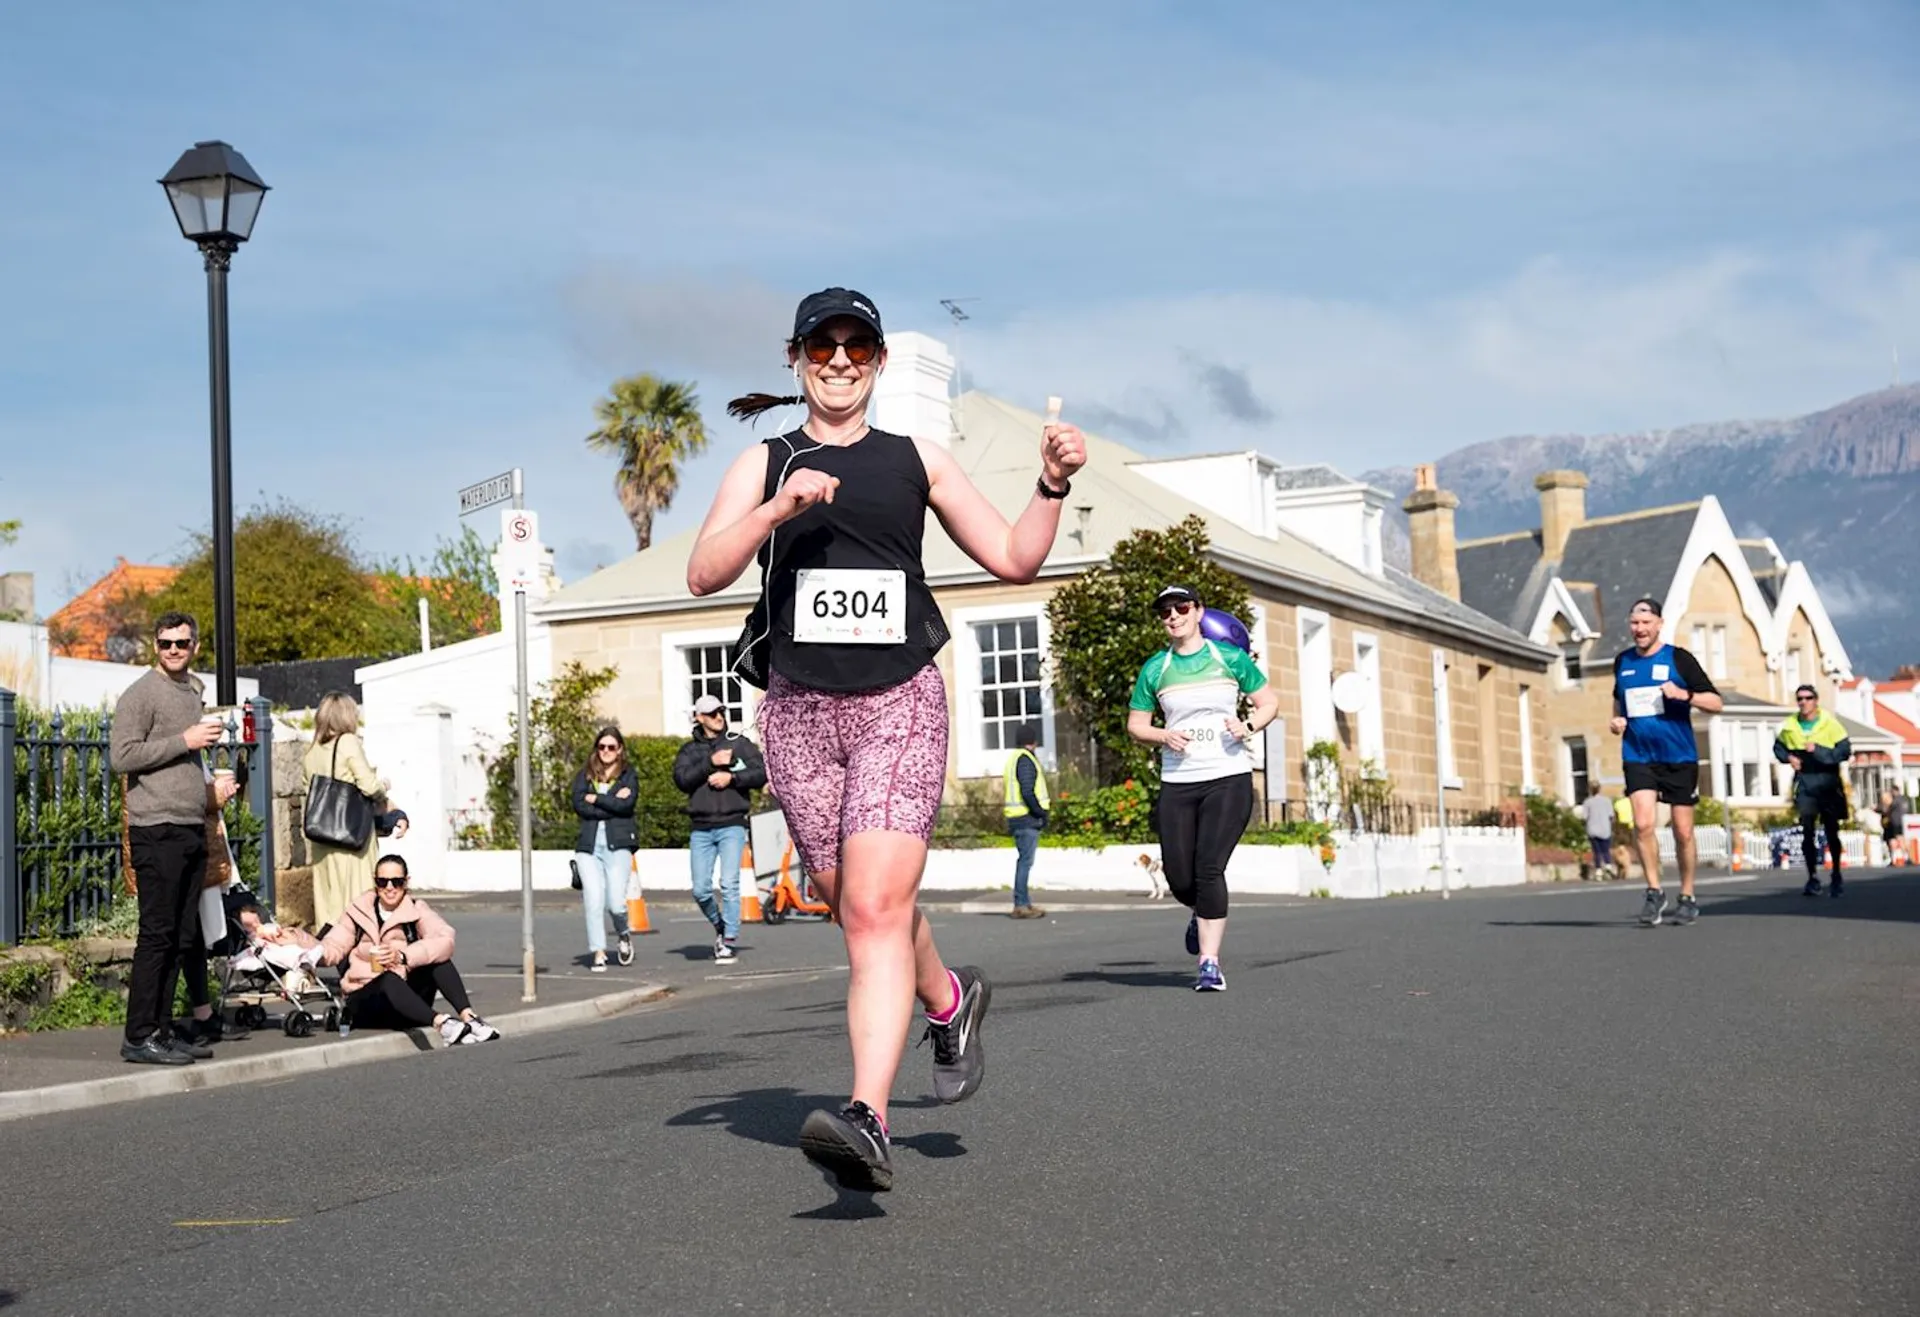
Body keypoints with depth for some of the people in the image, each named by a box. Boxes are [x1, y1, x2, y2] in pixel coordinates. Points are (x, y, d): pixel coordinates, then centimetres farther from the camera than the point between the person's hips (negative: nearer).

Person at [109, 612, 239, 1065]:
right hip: (158, 830, -8)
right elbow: (121, 755, -15)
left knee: (181, 937, 8)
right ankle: (139, 1036, -5)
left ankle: (162, 1029, 14)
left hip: (193, 829, 8)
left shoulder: (195, 692, 20)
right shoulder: (141, 694, -5)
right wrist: (184, 740, -14)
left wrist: (212, 788, 17)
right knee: (157, 935, -9)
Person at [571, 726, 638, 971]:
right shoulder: (585, 775, 14)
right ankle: (598, 953, 1)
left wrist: (595, 798, -3)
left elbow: (626, 804, -8)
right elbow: (579, 805, -2)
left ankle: (623, 935, 22)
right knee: (594, 901, -8)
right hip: (588, 843, 2)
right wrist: (612, 803, -6)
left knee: (615, 903, -9)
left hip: (617, 843, -1)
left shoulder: (629, 775, 10)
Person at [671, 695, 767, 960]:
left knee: (729, 884, -13)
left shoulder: (739, 743, 8)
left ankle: (730, 940, -8)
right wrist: (711, 763, -12)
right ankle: (720, 927, 24)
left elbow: (761, 774, 0)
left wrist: (731, 777, -11)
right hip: (701, 830, 2)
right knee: (700, 889, 0)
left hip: (732, 826, -2)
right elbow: (681, 779, -5)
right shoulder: (689, 750, 12)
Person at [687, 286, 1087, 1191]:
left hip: (899, 703, -2)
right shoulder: (764, 464, 9)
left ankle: (867, 1122, -25)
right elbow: (703, 575, -4)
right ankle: (950, 999, 43)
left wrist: (1053, 483, -3)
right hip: (798, 706, 2)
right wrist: (776, 512, -19)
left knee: (877, 911, -17)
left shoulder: (918, 460, 11)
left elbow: (1014, 558, 13)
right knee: (852, 906, 12)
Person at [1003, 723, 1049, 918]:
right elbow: (1027, 792, -21)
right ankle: (1021, 905, -9)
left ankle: (1024, 902, 18)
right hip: (1027, 818, -10)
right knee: (1025, 861, -9)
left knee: (1024, 861, 14)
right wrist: (1041, 812, -14)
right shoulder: (1025, 760, -12)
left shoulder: (1015, 758, 19)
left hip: (1018, 818, 10)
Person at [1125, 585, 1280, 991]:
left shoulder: (1230, 658, 3)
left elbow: (1269, 703, 9)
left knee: (1209, 869, -16)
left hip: (1229, 778, -2)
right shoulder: (1155, 670, 7)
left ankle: (1210, 963, -9)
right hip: (1177, 783, 3)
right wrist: (1164, 736, -8)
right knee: (1179, 878, 1)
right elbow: (1135, 725, 12)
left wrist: (1249, 726, -11)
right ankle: (1202, 913, 38)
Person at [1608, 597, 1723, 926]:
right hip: (1638, 756, 2)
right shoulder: (1623, 661, 9)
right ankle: (1655, 893, -2)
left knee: (1683, 831, 5)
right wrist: (1617, 719, 7)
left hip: (1679, 757, -2)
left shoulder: (1678, 658, -3)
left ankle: (1687, 897, 20)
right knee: (1643, 823, -15)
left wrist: (1684, 694, -19)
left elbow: (1715, 702, -2)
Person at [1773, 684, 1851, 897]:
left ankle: (1837, 875, 22)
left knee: (1831, 830, 7)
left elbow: (1845, 751, -13)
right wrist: (1788, 757, -2)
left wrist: (1818, 750, -22)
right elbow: (1778, 747, 19)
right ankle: (1813, 877, -1)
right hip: (1804, 783, 2)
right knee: (1808, 830, -7)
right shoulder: (1789, 726, 2)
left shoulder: (1830, 723, -8)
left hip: (1827, 781, -2)